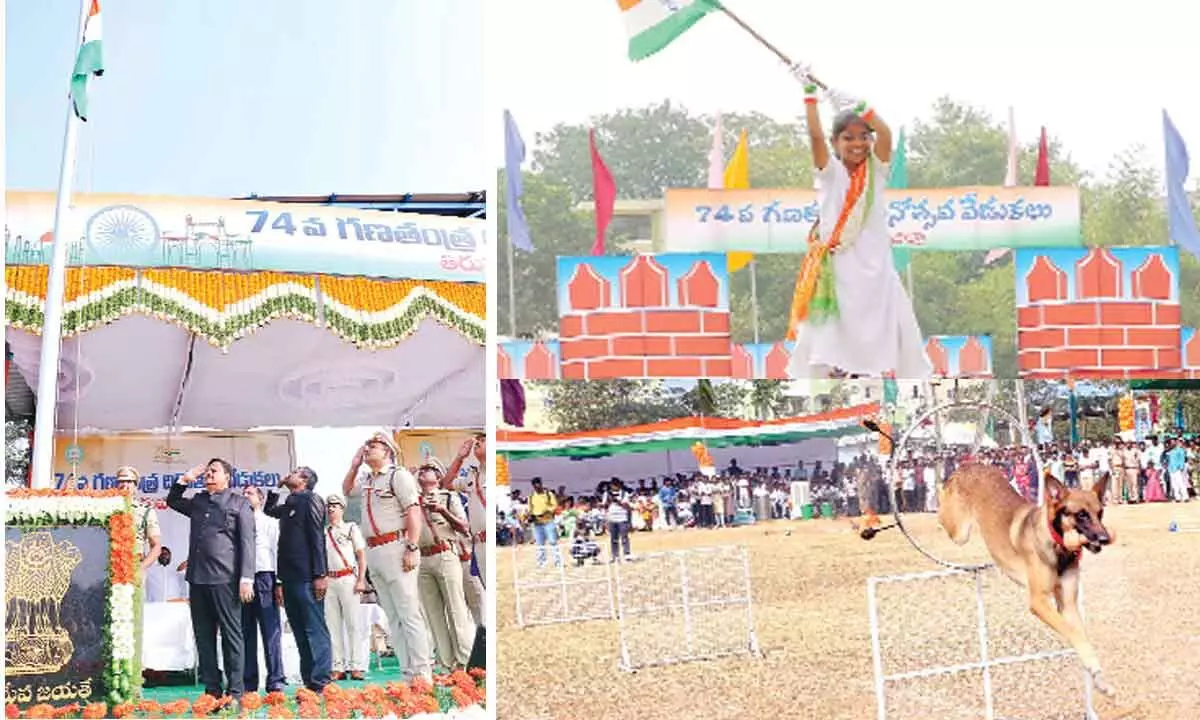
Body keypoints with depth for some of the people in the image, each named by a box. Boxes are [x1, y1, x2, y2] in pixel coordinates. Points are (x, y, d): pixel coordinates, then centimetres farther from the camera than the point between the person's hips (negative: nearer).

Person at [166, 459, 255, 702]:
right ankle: (212, 690, 9)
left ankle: (234, 693, -3)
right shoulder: (197, 502, 20)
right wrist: (184, 480, 19)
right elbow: (172, 501, 37)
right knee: (203, 637, 5)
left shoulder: (239, 504, 5)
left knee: (231, 634, -4)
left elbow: (247, 542, -2)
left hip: (225, 578, -6)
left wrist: (246, 578, -12)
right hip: (197, 577, 6)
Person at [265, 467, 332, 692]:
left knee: (314, 630, -9)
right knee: (300, 631, 7)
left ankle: (320, 684, -11)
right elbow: (268, 511, 43)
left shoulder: (310, 499, -2)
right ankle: (309, 682, 8)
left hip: (306, 578, -8)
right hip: (289, 578, 8)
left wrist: (320, 574, -18)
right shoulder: (288, 505, 21)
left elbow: (317, 537, -11)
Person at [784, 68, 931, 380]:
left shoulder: (876, 170, 3)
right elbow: (815, 135, -14)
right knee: (832, 335, 2)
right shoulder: (830, 173, -1)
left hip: (873, 267, 1)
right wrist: (810, 93, -18)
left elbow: (886, 133, -14)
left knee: (878, 336, 7)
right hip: (836, 268, -1)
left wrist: (857, 106, -20)